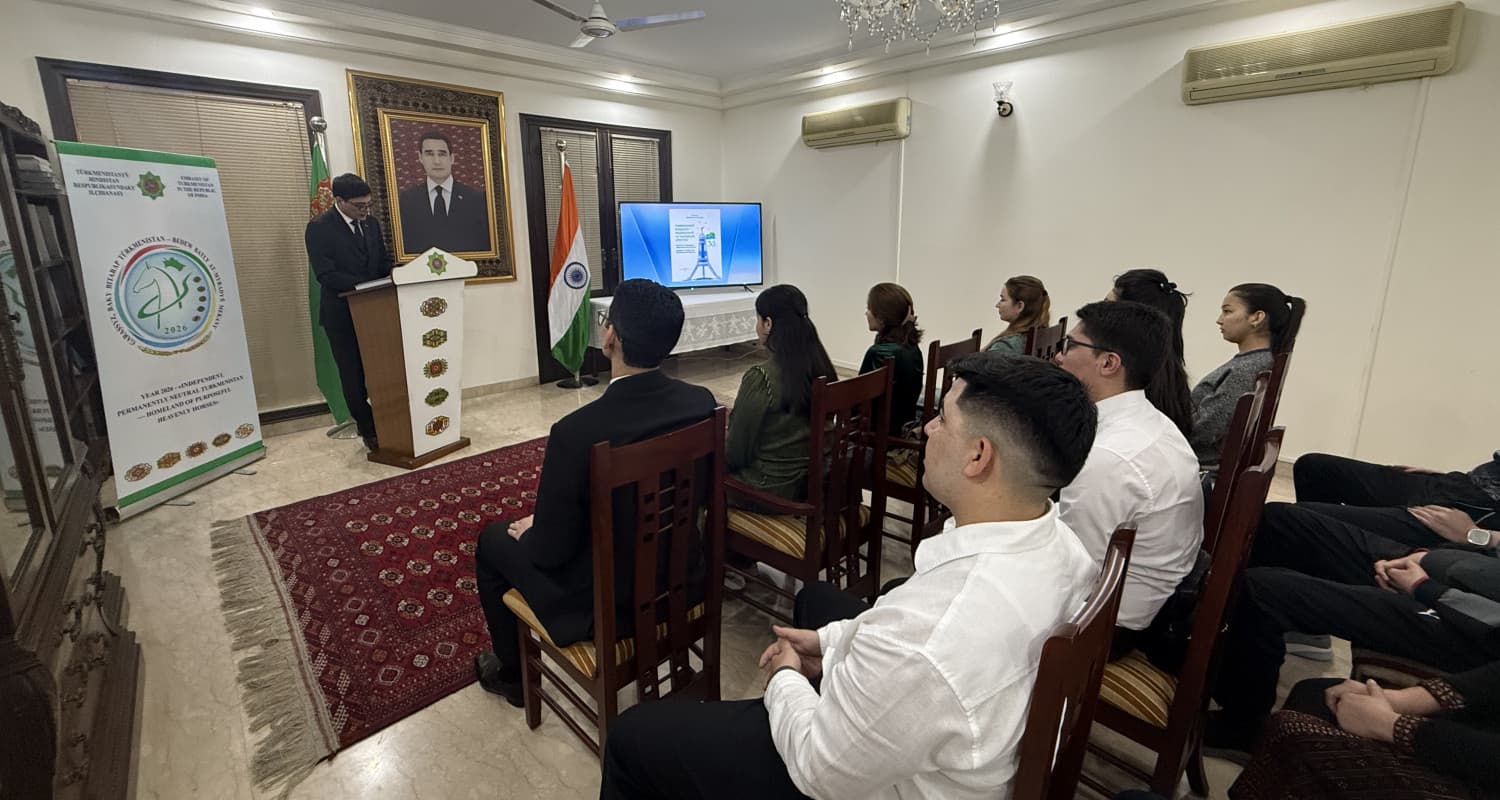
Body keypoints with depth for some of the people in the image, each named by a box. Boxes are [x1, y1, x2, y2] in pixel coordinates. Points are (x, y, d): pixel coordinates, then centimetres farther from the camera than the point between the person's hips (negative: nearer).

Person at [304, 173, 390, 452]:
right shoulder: (319, 227, -10)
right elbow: (326, 274, -18)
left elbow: (383, 262, 13)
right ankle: (369, 431, 15)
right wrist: (368, 285, -26)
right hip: (342, 314, -4)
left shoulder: (371, 223, 9)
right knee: (353, 376, 5)